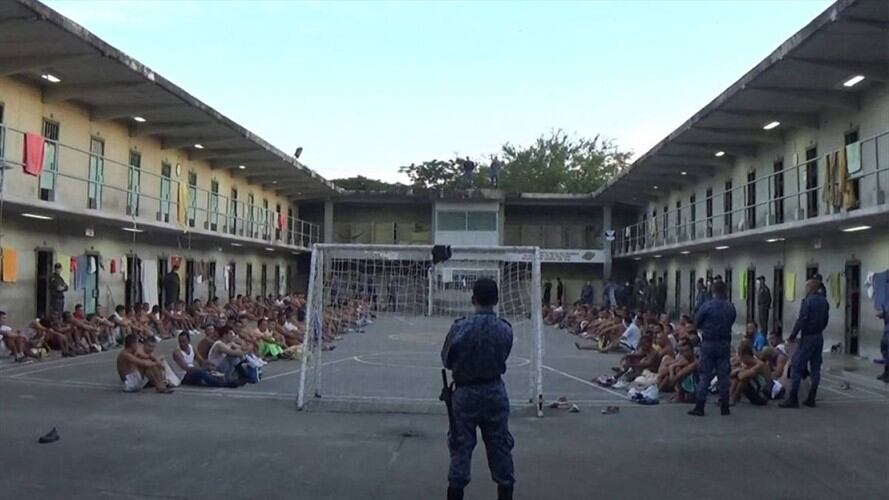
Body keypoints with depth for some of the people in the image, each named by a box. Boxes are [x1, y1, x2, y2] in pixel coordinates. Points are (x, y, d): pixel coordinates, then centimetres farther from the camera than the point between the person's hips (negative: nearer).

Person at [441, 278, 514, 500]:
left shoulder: (460, 327, -16)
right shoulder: (505, 329, -10)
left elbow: (446, 360, -4)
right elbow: (502, 358, 2)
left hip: (465, 392, -1)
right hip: (495, 391, 2)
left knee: (461, 446, 8)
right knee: (500, 446, 12)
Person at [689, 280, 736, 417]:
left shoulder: (706, 306, -12)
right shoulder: (731, 308, -1)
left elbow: (697, 323, -4)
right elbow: (731, 322, 6)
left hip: (708, 343, -2)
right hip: (725, 343, 3)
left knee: (705, 375, 2)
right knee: (724, 375, 9)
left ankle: (699, 407, 1)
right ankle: (724, 407, 13)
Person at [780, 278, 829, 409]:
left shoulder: (808, 301, -14)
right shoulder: (824, 302, 9)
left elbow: (802, 320, -18)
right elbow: (825, 320, 15)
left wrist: (792, 335, -11)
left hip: (808, 337, -8)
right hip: (819, 337, 8)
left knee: (796, 366, -4)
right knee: (815, 368, 10)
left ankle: (793, 399, -6)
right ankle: (811, 399, 13)